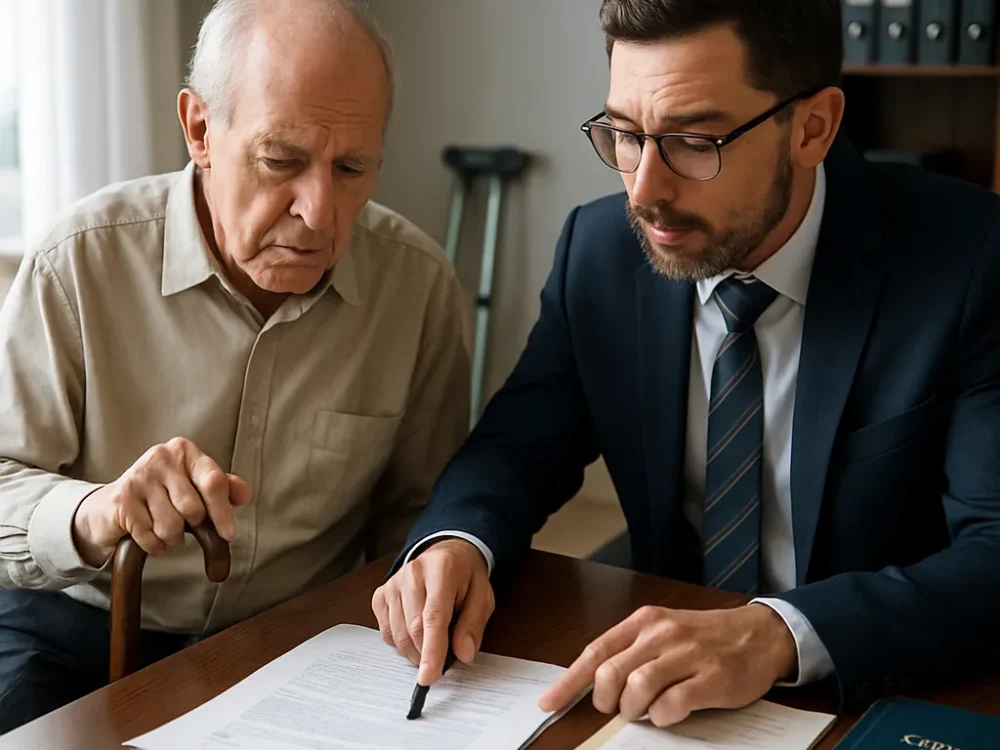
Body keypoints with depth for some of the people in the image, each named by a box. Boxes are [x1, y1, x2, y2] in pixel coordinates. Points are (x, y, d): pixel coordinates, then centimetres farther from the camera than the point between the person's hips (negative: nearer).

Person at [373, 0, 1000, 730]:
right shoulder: (601, 249, -4)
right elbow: (520, 445, 4)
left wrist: (783, 636, -37)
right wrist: (457, 542, -18)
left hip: (892, 705, -2)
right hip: (664, 689, 3)